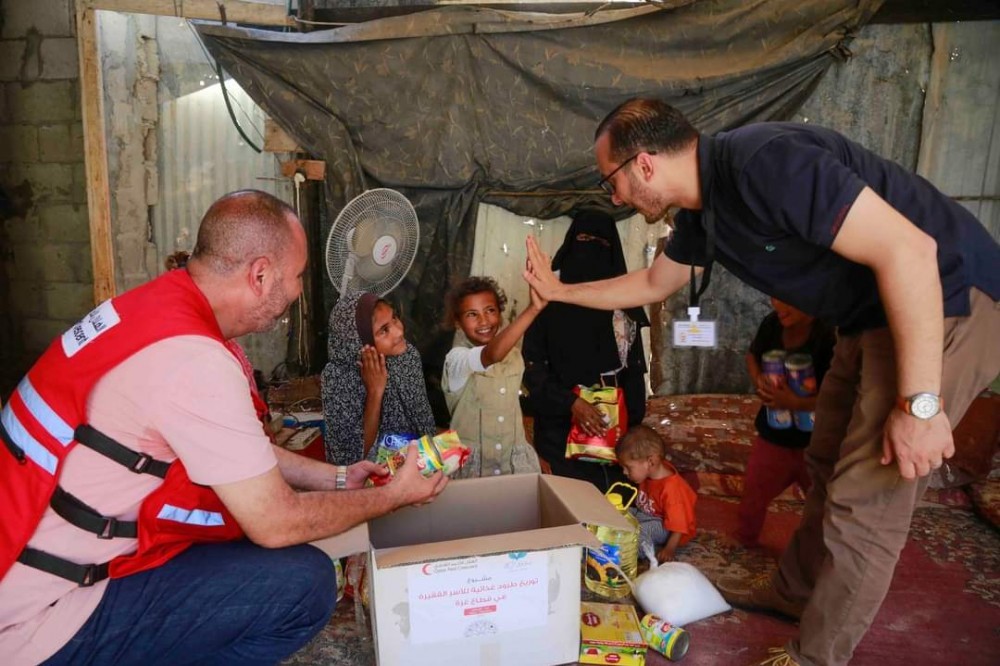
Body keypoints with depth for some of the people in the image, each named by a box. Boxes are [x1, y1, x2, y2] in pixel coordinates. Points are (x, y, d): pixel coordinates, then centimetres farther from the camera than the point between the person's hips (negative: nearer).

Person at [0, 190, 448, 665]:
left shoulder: (157, 306, 1)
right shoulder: (193, 359, -29)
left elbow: (244, 454, 13)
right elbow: (277, 524, -20)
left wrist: (340, 478, 15)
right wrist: (394, 496, -6)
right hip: (41, 624, -9)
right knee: (306, 582, -15)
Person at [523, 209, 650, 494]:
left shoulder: (625, 306, 8)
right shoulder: (550, 302, -1)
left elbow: (634, 372, 9)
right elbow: (532, 366, -6)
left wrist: (633, 426, 1)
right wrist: (571, 402, -18)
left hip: (615, 428, 3)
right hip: (563, 429, -3)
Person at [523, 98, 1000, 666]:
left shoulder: (763, 161, -27)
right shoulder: (700, 212, 3)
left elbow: (908, 249, -30)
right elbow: (653, 285, 21)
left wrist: (919, 403, -27)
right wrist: (560, 292, 24)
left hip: (947, 302, -9)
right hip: (871, 316, 9)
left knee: (865, 501, -4)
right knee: (828, 468, 19)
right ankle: (794, 590, 39)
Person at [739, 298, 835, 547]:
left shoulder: (830, 333, -26)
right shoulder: (772, 324, -8)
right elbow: (752, 356, 11)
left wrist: (796, 403, -33)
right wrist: (759, 381, -8)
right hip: (774, 434, 5)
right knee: (753, 492, 19)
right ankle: (743, 543, 41)